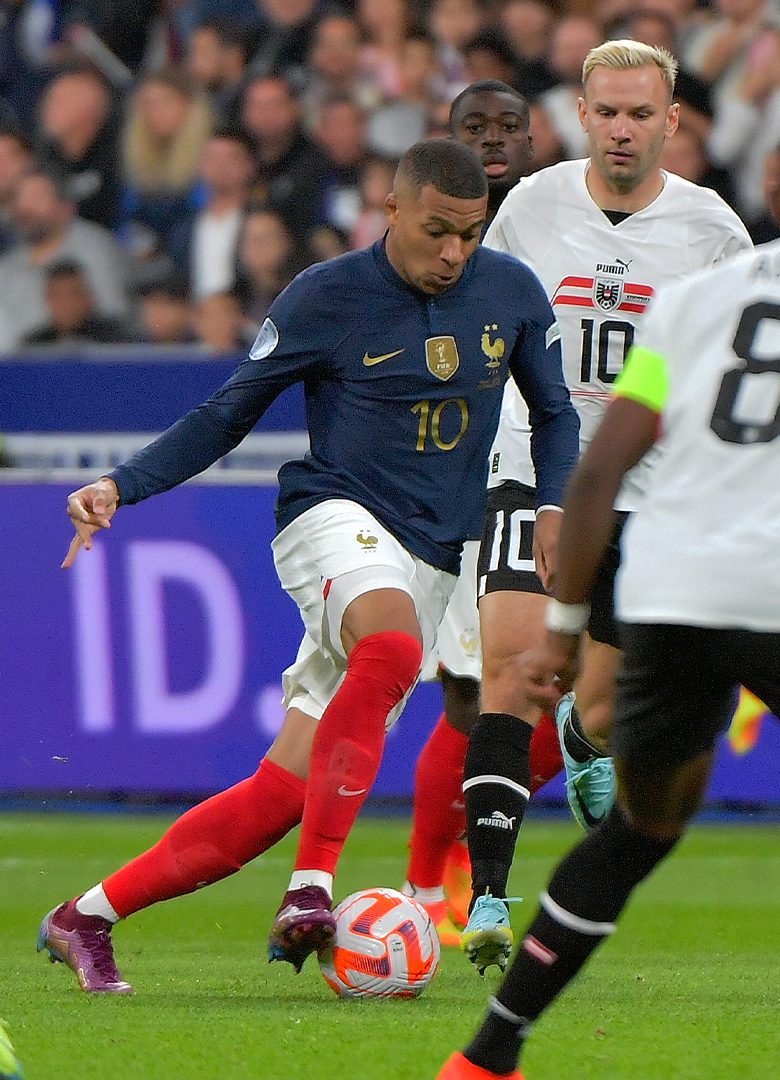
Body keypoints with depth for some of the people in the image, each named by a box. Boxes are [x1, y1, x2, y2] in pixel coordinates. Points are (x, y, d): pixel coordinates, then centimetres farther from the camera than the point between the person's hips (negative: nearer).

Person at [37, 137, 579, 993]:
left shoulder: (512, 292, 5)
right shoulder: (323, 298, -4)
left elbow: (554, 414, 19)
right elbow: (227, 414, 5)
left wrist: (556, 516, 1)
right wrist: (121, 487, -6)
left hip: (433, 563, 4)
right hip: (335, 516, -4)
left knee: (285, 790, -5)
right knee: (391, 650, -40)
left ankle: (87, 916, 6)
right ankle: (312, 888, -37)